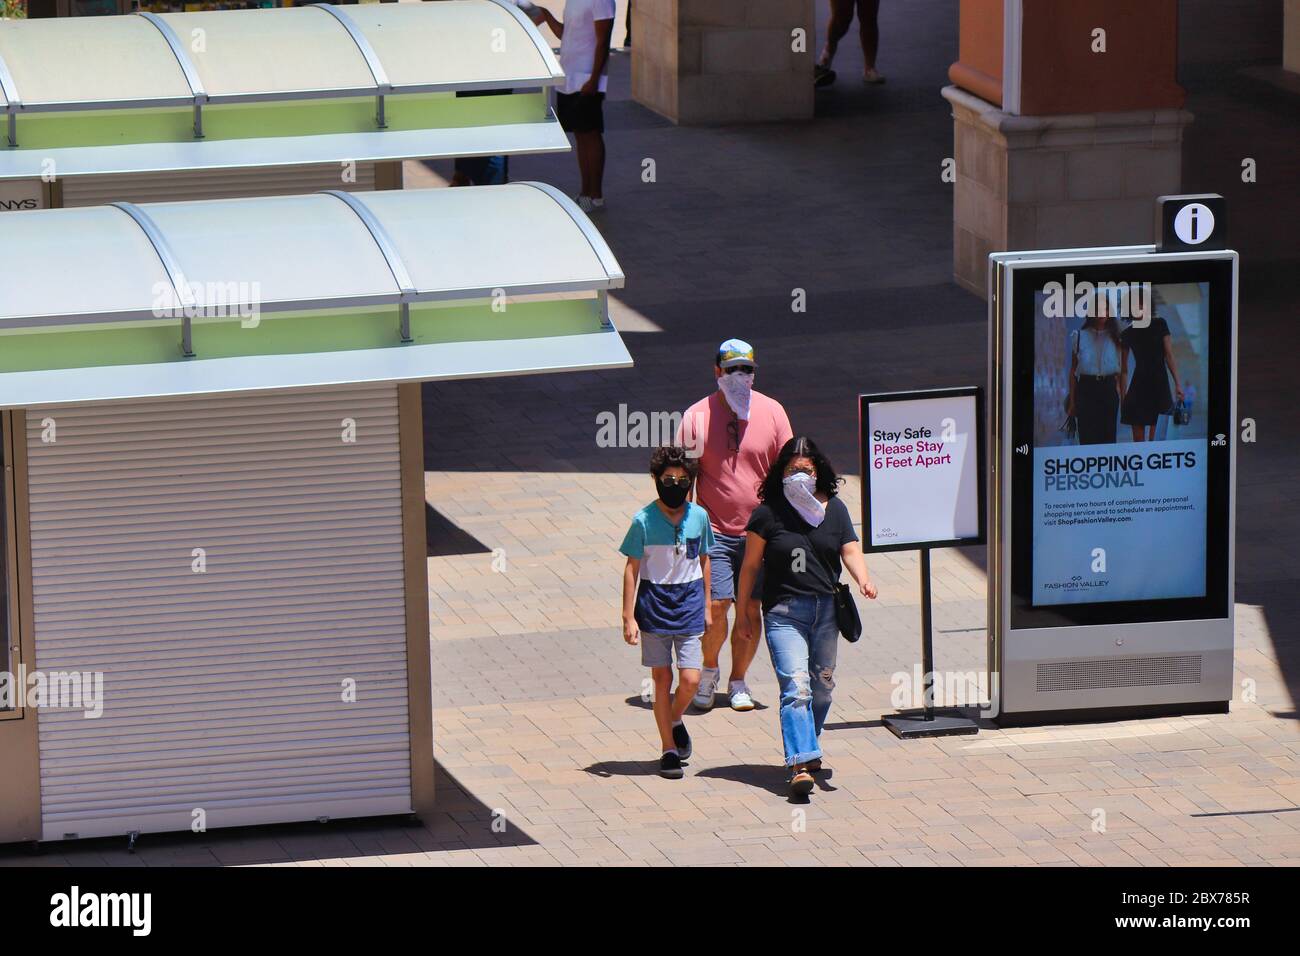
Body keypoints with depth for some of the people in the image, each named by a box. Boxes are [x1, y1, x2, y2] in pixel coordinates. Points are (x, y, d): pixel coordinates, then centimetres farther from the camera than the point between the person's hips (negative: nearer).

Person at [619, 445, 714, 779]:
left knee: (690, 678, -6)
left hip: (689, 605, 2)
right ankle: (669, 749, 15)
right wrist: (629, 617, -8)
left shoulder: (699, 516, 0)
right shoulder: (644, 521, -9)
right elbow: (632, 569, -6)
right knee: (662, 679, 3)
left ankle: (675, 719, 26)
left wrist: (707, 606, 14)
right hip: (654, 604, -2)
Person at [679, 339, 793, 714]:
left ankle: (738, 681, 22)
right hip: (714, 529, -2)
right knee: (715, 608, -8)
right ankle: (709, 670, 18)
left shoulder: (771, 412, 1)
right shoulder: (696, 417, -3)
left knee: (749, 611, 5)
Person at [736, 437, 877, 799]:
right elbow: (751, 564, 2)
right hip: (784, 612, -4)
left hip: (826, 609, 4)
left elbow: (850, 550, 0)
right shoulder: (768, 513, -4)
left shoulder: (834, 509, 6)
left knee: (822, 685, 15)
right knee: (796, 685, -16)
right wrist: (743, 609, 5)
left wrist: (863, 578, -21)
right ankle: (800, 764, -25)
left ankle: (808, 748, 38)